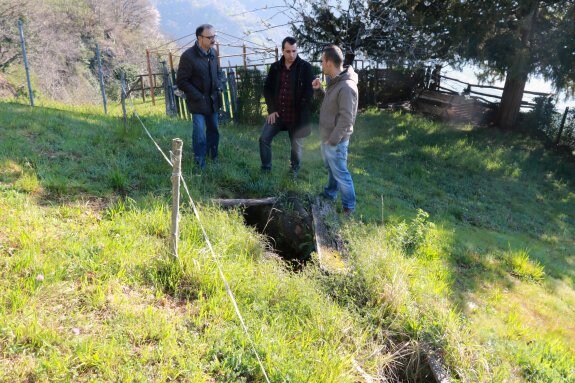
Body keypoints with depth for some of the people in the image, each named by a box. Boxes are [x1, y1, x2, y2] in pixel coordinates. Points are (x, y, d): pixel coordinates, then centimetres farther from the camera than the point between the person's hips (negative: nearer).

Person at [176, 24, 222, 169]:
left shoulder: (213, 53, 3)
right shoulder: (188, 56, -17)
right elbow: (182, 82, -14)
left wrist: (219, 88, 2)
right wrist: (198, 96, -17)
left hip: (213, 100, 6)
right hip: (198, 102, -6)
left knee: (213, 130, 15)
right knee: (200, 134, -7)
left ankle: (213, 157, 32)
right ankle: (200, 165, 6)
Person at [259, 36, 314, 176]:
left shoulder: (305, 67, -8)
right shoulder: (275, 67, 3)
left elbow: (309, 91, -8)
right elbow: (267, 88, 9)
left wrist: (301, 112, -13)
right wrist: (271, 109, -1)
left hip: (296, 115, -3)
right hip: (277, 113, 3)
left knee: (296, 145, 9)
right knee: (264, 138, 0)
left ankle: (294, 171, 32)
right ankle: (266, 169, 17)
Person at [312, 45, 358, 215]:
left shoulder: (346, 87, -26)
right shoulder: (334, 81, 5)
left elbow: (345, 119, -26)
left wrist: (332, 141, -21)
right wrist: (318, 90, 4)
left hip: (336, 141, -10)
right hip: (326, 137, 10)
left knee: (340, 174, 4)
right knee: (331, 169, 26)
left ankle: (348, 207, 20)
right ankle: (329, 194, 46)